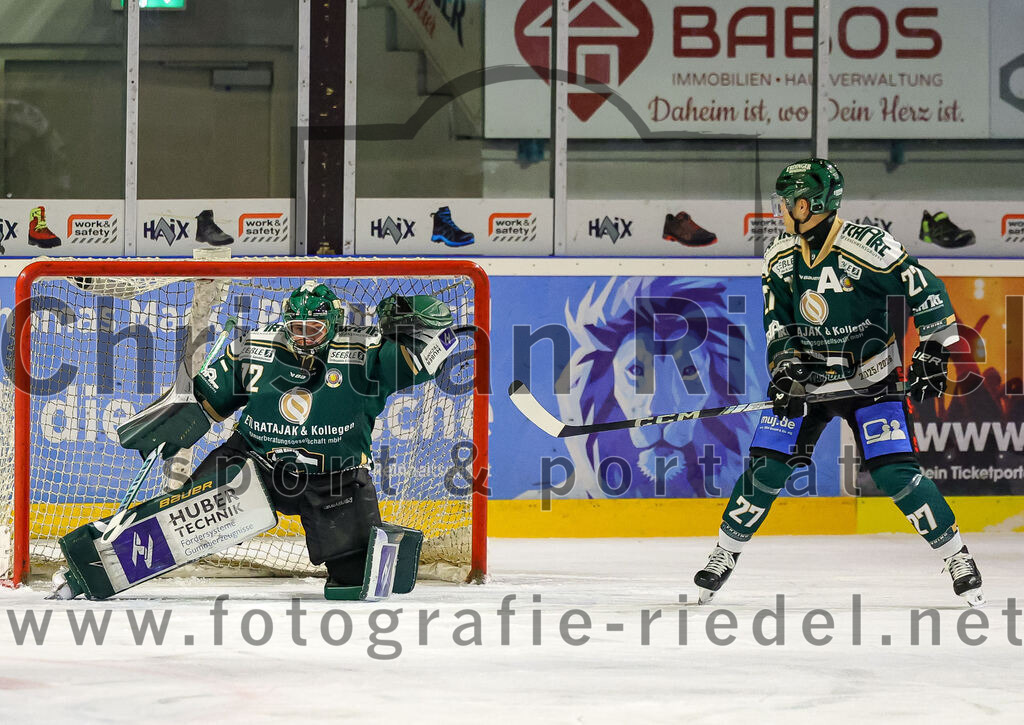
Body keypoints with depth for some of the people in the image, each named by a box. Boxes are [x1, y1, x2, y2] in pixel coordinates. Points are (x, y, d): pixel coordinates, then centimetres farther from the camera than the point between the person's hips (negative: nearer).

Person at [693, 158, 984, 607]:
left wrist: (932, 353, -18)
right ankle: (725, 554, 12)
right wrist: (784, 367, -10)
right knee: (766, 466, -4)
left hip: (871, 381, -4)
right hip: (807, 381, 4)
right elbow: (777, 322, 5)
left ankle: (956, 556, 0)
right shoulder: (780, 258, -1)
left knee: (894, 473, -14)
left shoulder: (867, 247, -20)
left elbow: (926, 292, -16)